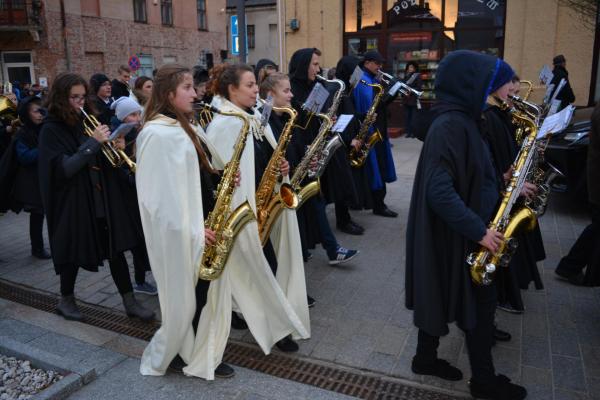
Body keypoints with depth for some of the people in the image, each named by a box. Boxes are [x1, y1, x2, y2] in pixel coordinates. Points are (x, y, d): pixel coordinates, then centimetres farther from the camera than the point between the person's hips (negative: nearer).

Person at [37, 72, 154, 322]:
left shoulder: (87, 121, 8)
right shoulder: (51, 129, -8)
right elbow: (63, 169, -19)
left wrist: (116, 148, -8)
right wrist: (93, 143, -23)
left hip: (103, 197, 5)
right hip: (73, 201, -5)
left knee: (116, 249, 5)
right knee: (74, 253, 9)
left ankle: (130, 302, 12)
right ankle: (66, 300, 32)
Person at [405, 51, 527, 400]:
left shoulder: (461, 119, 8)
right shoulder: (450, 125, -23)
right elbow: (440, 191, -29)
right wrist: (479, 230, -24)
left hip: (459, 230, 9)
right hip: (456, 233, -9)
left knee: (442, 295, 18)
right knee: (481, 302, 5)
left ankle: (426, 357, 35)